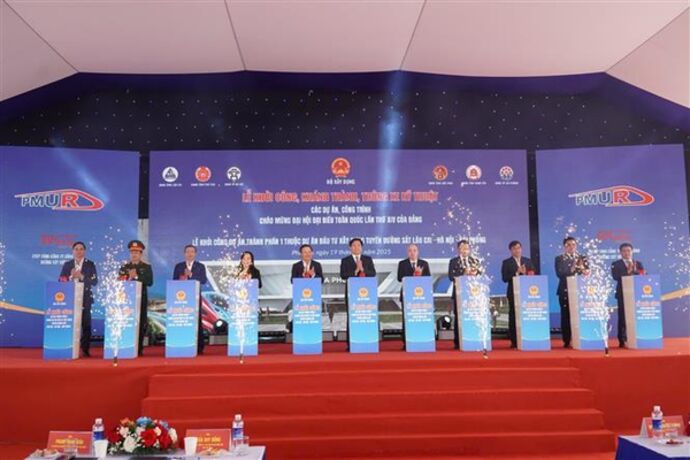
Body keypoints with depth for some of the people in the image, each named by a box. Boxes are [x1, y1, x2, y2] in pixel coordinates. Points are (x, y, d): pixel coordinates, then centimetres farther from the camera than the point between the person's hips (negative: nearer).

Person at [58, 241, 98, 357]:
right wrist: (71, 277, -14)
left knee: (86, 324, -3)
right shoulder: (67, 265, 8)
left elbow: (94, 281, -4)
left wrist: (81, 276, -16)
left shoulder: (90, 264, 4)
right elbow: (61, 281, 3)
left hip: (85, 299, -1)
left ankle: (85, 349, 3)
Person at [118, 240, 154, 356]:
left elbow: (150, 282, -8)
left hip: (142, 299, -1)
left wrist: (136, 277, -16)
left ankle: (139, 348, 7)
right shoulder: (124, 267, 10)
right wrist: (129, 278, -16)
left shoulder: (147, 267, 6)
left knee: (141, 324, 0)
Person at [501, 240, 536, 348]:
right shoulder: (506, 262, 4)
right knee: (513, 317, -3)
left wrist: (525, 273, -10)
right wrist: (517, 273, -14)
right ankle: (514, 342, 1)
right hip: (513, 293, -2)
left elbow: (532, 275, 10)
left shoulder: (528, 261, 15)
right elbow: (505, 278, -6)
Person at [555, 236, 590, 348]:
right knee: (566, 316, -3)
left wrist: (583, 270, -23)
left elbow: (587, 272, -1)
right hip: (565, 291, -1)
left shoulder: (582, 258, 12)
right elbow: (559, 274, -7)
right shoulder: (559, 259, 7)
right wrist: (571, 270, -21)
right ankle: (566, 341, 3)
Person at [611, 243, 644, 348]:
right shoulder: (616, 264, 4)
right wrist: (627, 271, -20)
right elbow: (615, 277, -12)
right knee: (623, 317, -5)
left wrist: (635, 270, -12)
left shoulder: (638, 263, 14)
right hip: (623, 294, -3)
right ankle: (622, 341, -2)